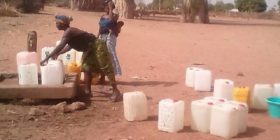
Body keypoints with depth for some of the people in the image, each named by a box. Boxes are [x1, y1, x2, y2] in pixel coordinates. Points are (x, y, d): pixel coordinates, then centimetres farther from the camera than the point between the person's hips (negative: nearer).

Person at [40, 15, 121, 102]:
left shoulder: (68, 32, -22)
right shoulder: (70, 31, 7)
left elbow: (60, 46, -29)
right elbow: (69, 46, 19)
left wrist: (46, 58, -27)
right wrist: (58, 54, 14)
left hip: (97, 47, -10)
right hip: (90, 49, 10)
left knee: (106, 68, -8)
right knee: (87, 68, 14)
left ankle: (116, 91, -5)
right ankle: (88, 91, 22)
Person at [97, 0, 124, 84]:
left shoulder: (114, 16, -2)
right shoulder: (102, 17, 14)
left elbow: (111, 19, -26)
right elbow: (100, 28, 16)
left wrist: (111, 8, -18)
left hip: (110, 37, -6)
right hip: (102, 37, 6)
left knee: (110, 55, -8)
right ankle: (102, 77, 17)